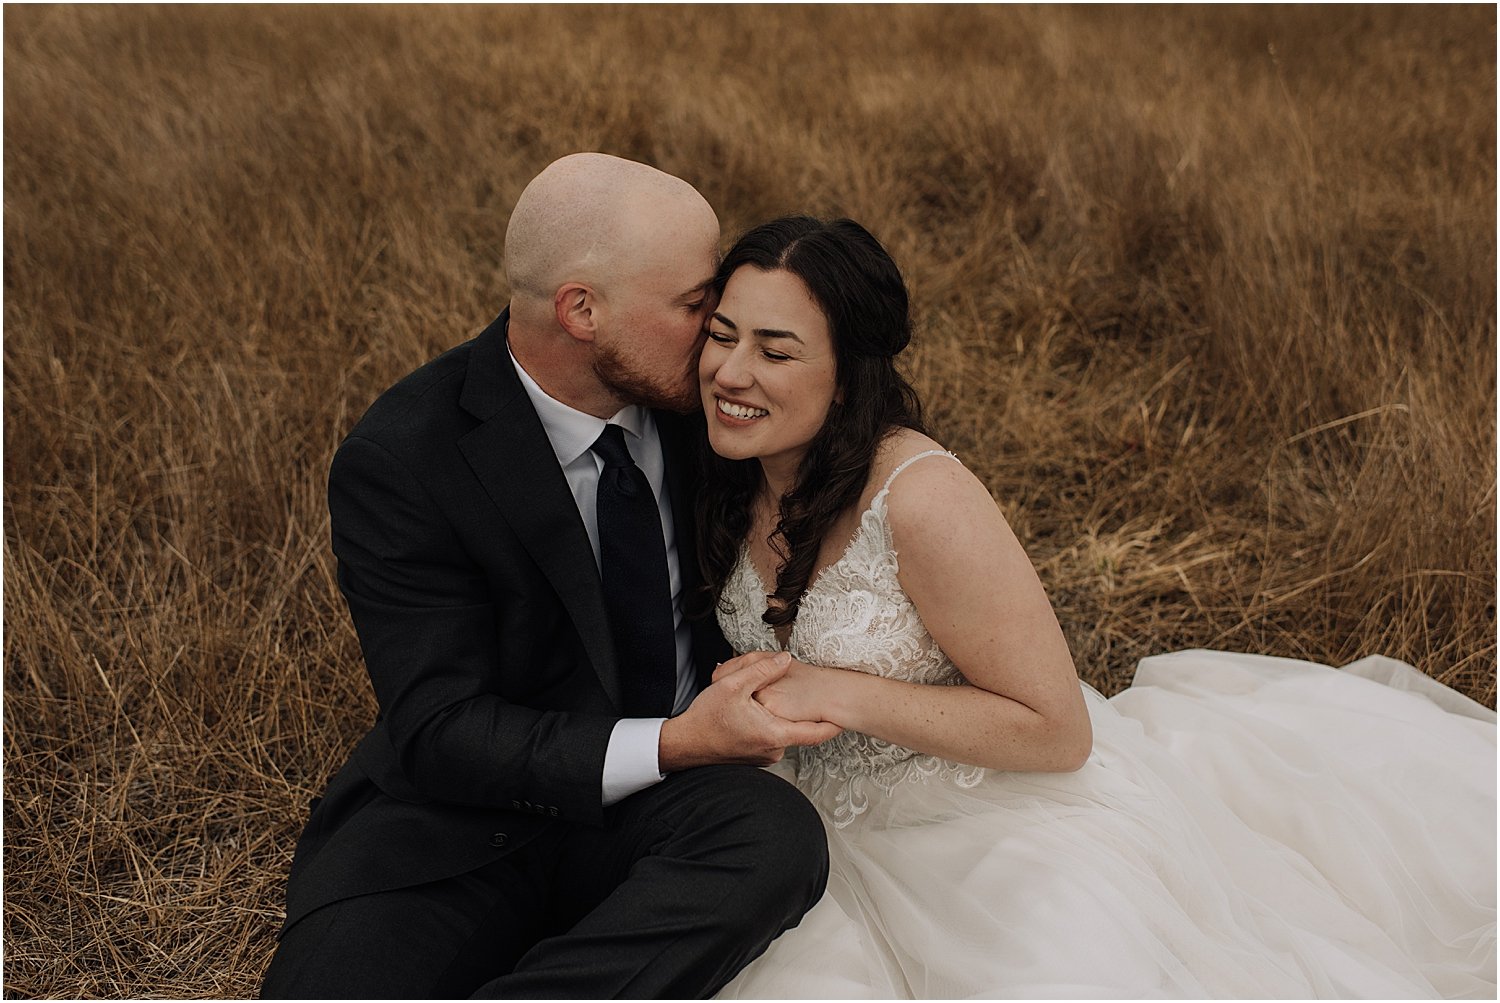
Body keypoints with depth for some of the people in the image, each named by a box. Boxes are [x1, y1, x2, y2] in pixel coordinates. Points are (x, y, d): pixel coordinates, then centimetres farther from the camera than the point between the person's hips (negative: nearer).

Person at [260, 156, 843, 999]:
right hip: (455, 825, -4)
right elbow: (439, 731, -17)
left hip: (665, 807, 5)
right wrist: (674, 743, -28)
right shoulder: (398, 463, -15)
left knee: (780, 836, -32)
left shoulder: (691, 401, -2)